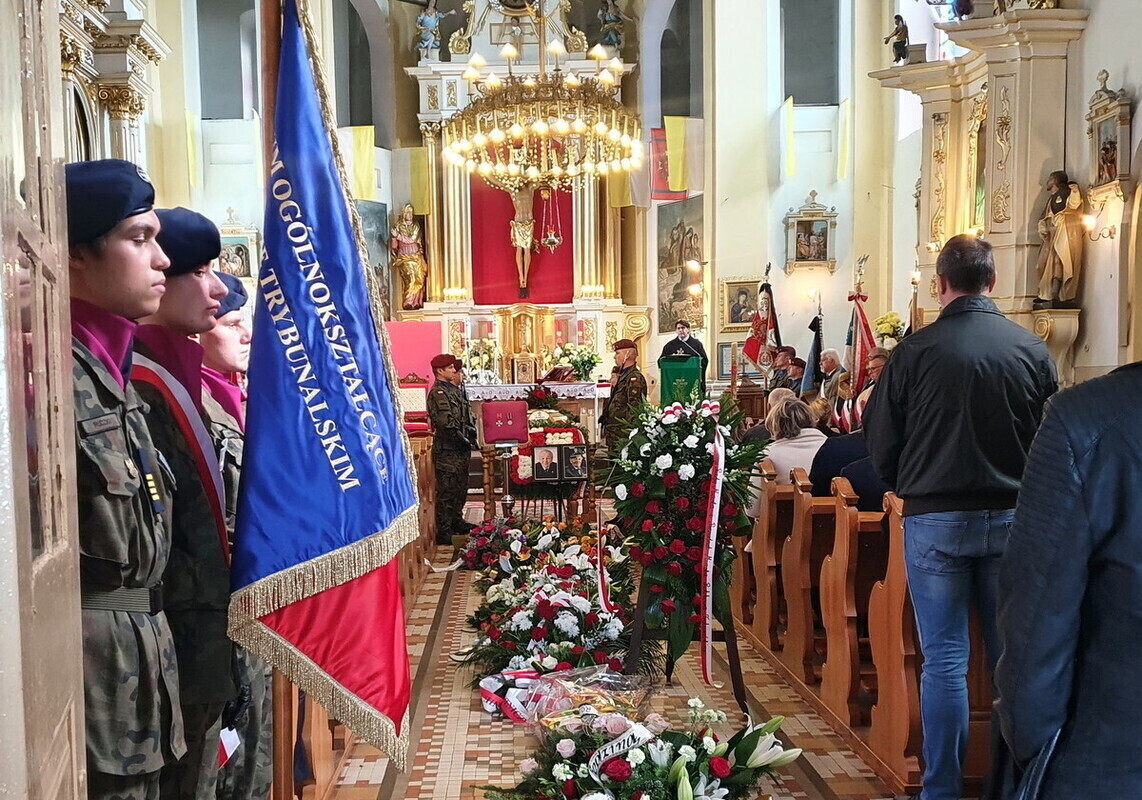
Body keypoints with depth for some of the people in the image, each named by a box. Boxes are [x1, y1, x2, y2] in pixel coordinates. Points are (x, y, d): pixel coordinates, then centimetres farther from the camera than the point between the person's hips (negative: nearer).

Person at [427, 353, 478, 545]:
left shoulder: (455, 390, 17)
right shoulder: (437, 393, -13)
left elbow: (467, 417, 22)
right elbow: (446, 423, -21)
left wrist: (472, 438, 10)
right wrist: (464, 440, -15)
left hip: (461, 448, 10)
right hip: (447, 449, -10)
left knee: (460, 488, 18)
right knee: (447, 491, -7)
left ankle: (457, 522, 31)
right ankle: (443, 532, -4)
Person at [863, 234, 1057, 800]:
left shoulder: (914, 351, -9)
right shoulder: (1032, 349, -3)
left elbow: (881, 443, -2)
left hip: (935, 519, -2)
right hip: (1013, 518, 2)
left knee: (944, 661, 5)